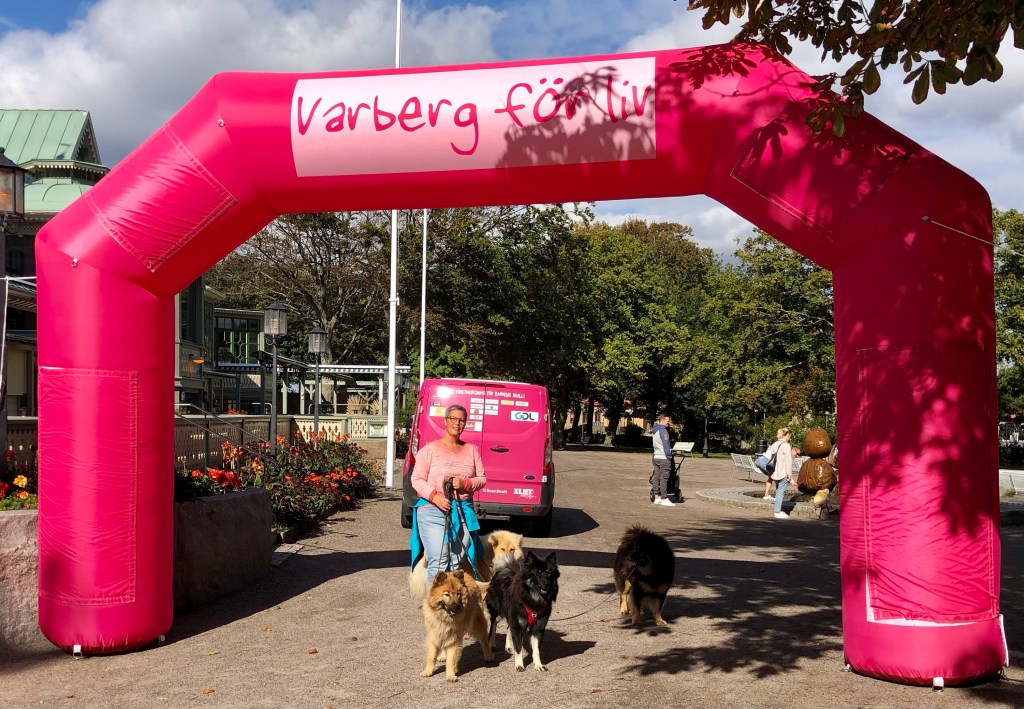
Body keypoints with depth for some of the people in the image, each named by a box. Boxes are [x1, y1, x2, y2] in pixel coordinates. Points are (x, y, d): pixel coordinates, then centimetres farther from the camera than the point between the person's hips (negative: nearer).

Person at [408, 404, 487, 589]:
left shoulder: (471, 450, 13)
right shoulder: (430, 449, 3)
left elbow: (482, 479, 13)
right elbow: (416, 479, -1)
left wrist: (466, 483, -8)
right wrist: (434, 496, -16)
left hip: (463, 512, 4)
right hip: (433, 511, -4)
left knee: (456, 563, 4)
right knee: (438, 562, -11)